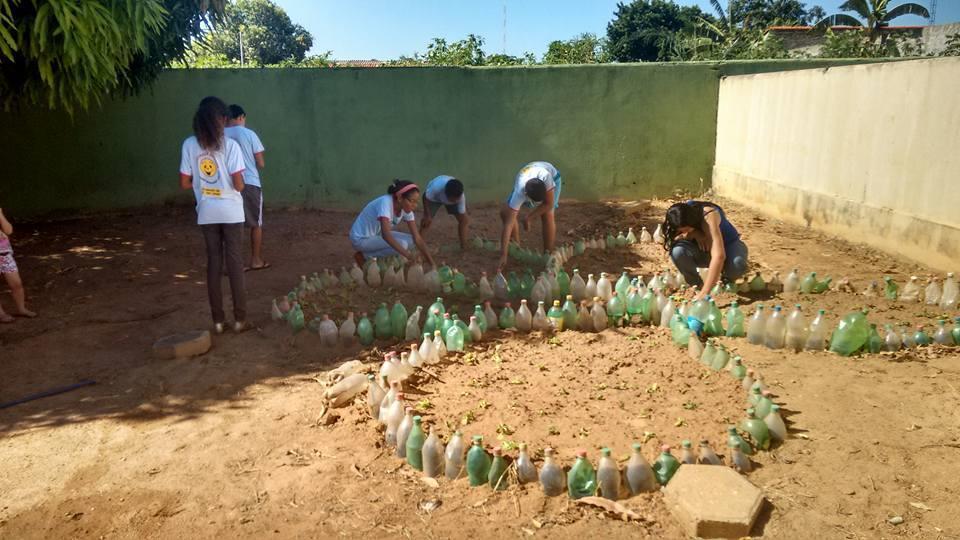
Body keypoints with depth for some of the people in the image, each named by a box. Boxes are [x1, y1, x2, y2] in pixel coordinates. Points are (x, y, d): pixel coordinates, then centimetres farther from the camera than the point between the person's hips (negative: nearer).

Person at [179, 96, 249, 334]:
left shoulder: (189, 145, -1)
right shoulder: (230, 144, -10)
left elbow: (185, 183, 0)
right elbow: (238, 184, -13)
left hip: (206, 212, 3)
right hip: (231, 211, -2)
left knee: (213, 262, 9)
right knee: (234, 262, 5)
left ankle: (218, 320, 13)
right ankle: (239, 318, 8)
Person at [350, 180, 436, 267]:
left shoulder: (406, 208, -9)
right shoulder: (385, 202, -30)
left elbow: (417, 238, -9)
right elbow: (386, 234, -40)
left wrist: (432, 263, -16)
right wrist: (408, 255, -43)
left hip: (377, 235, 8)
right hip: (361, 238, -8)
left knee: (411, 241, -6)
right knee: (402, 244, -23)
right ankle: (363, 256, -7)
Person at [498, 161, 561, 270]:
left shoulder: (546, 177, -46)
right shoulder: (519, 192, -42)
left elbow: (548, 204, -30)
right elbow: (508, 224, -44)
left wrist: (527, 218, -28)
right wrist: (503, 254, -47)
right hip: (526, 183, 1)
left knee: (548, 215, -23)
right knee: (505, 213, -10)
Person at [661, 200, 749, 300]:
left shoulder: (708, 217, -37)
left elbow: (719, 256, -46)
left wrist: (704, 292, -51)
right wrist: (694, 234, -34)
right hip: (701, 250, 3)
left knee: (737, 264, -38)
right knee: (677, 251, -30)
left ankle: (727, 279, 0)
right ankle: (697, 284, -3)